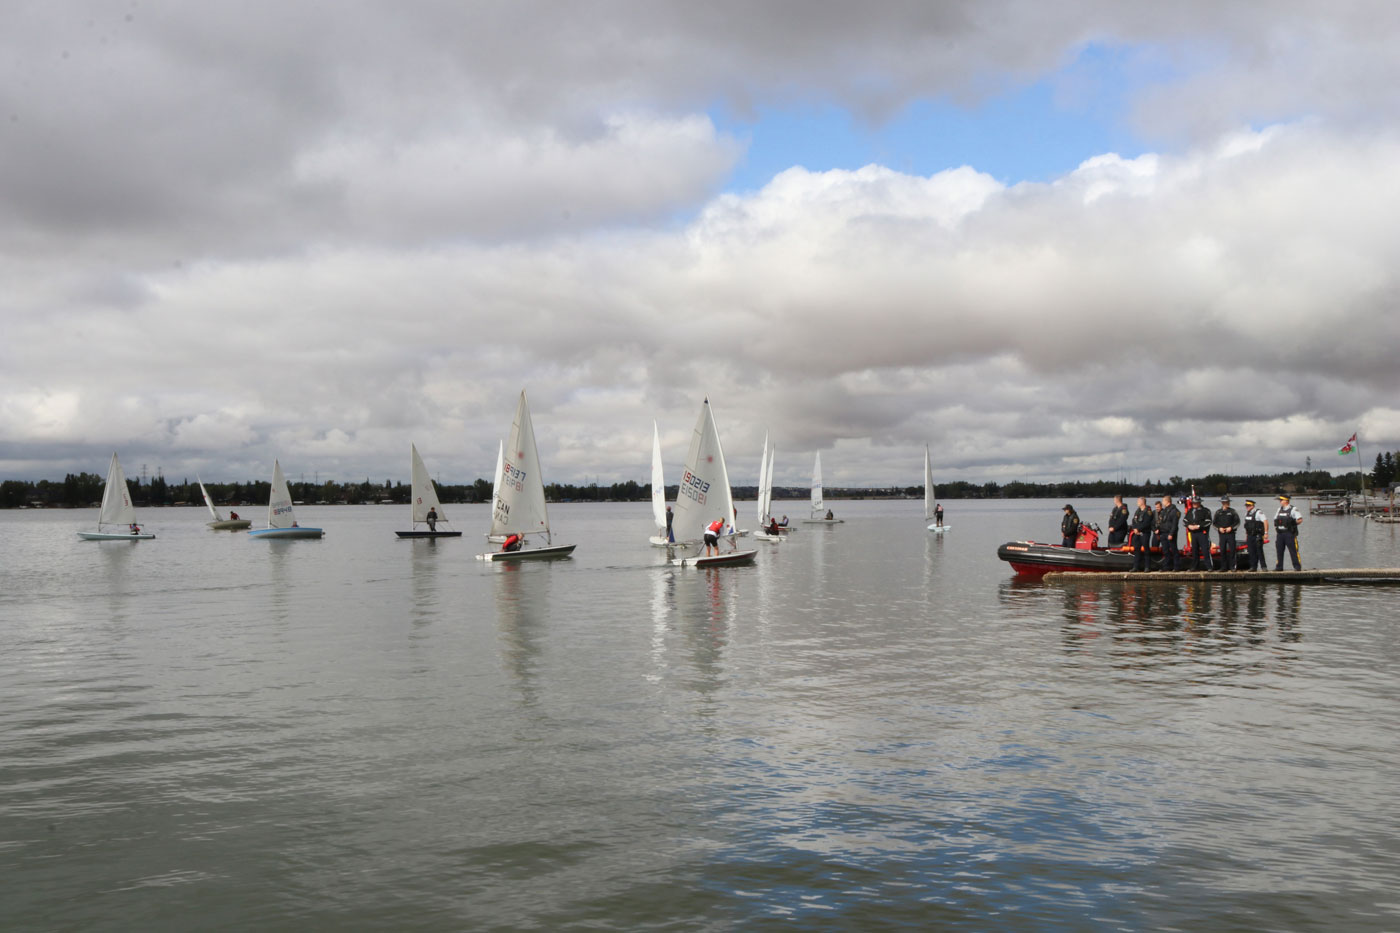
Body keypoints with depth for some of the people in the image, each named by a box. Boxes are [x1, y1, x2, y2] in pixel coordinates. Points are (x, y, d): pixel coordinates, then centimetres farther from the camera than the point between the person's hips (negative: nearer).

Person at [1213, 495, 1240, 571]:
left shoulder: (1232, 511, 4)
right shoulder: (1218, 512, 10)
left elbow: (1237, 522, 4)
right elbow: (1214, 523, 12)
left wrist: (1231, 528, -9)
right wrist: (1219, 528, -5)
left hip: (1230, 533, -2)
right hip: (1222, 534, 2)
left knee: (1232, 550, -5)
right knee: (1222, 551, 0)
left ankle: (1232, 566, 0)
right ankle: (1223, 567, 6)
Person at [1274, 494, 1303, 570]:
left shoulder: (1293, 509, -3)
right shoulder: (1279, 509, 17)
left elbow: (1300, 519, -6)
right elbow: (1275, 520, 21)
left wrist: (1293, 522, -15)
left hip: (1289, 533, -6)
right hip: (1280, 534, 6)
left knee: (1293, 550, -6)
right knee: (1279, 550, 6)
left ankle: (1297, 566, -2)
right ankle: (1279, 566, 12)